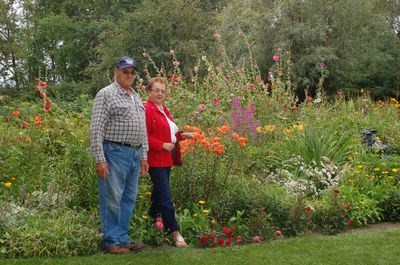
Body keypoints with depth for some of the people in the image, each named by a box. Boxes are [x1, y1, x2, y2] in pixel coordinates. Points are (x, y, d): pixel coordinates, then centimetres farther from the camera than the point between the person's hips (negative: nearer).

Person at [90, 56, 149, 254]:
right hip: (114, 152, -8)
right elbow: (96, 129, -12)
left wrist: (144, 156, 15)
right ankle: (111, 241, 6)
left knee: (128, 199, 11)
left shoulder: (136, 97, 17)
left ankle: (123, 238, 20)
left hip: (134, 154, 8)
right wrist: (99, 159, -17)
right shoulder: (106, 94, -6)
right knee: (112, 199, -3)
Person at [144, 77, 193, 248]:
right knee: (165, 198, -8)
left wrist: (181, 135, 7)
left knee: (159, 194, 18)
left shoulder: (164, 110, 16)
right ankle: (174, 232, -7)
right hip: (156, 160, -10)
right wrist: (162, 145, -22)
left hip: (166, 159, 10)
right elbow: (144, 136, -18)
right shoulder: (146, 110, -13)